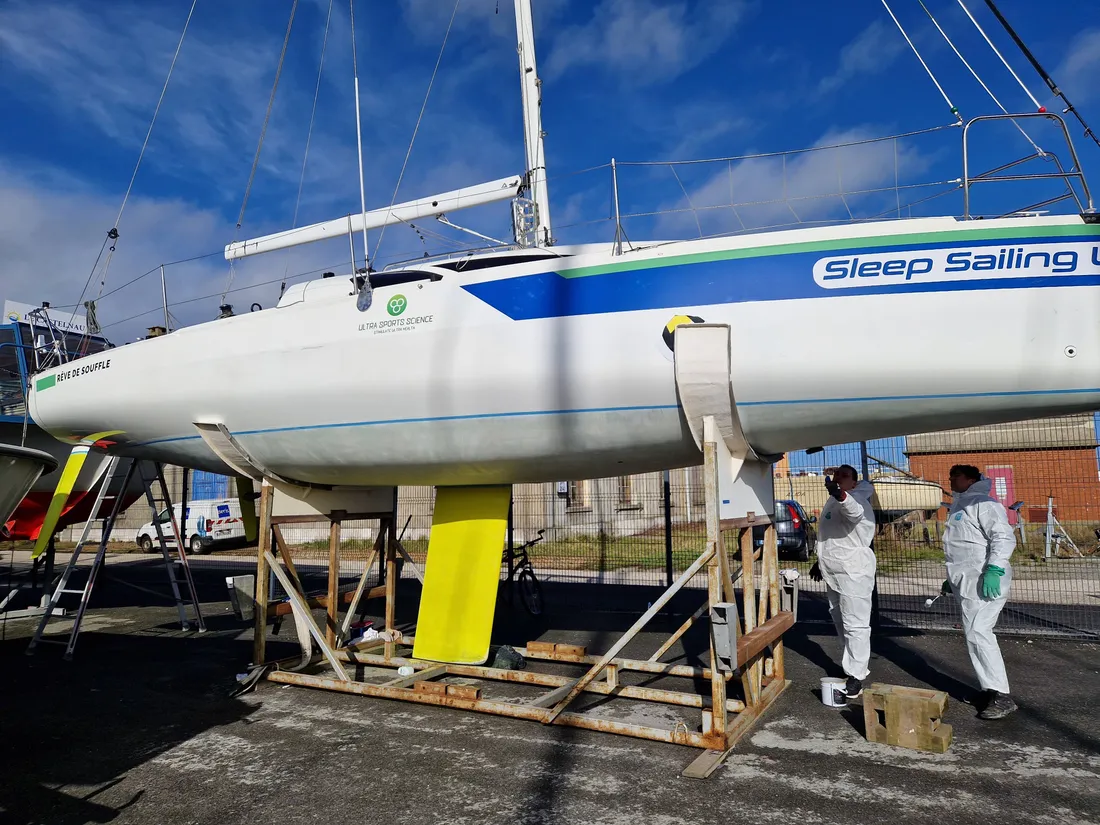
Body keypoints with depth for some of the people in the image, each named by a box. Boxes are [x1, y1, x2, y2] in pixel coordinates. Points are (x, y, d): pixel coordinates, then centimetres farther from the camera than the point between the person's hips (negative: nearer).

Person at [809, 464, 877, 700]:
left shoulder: (855, 500, -15)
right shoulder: (833, 501, 16)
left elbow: (854, 511, -42)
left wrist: (840, 495, -63)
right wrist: (821, 561, 31)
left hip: (854, 572, -10)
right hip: (834, 572, 10)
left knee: (855, 625, -5)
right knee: (840, 621, 20)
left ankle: (855, 676, 0)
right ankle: (858, 664, 35)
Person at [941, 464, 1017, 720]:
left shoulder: (982, 503, -9)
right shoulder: (959, 507, 21)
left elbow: (1004, 537, -20)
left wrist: (994, 569, -30)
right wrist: (953, 579, 28)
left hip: (984, 582, -10)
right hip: (968, 582, 10)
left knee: (978, 633, -13)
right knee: (975, 634, 11)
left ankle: (1001, 696, -7)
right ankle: (991, 689, 19)